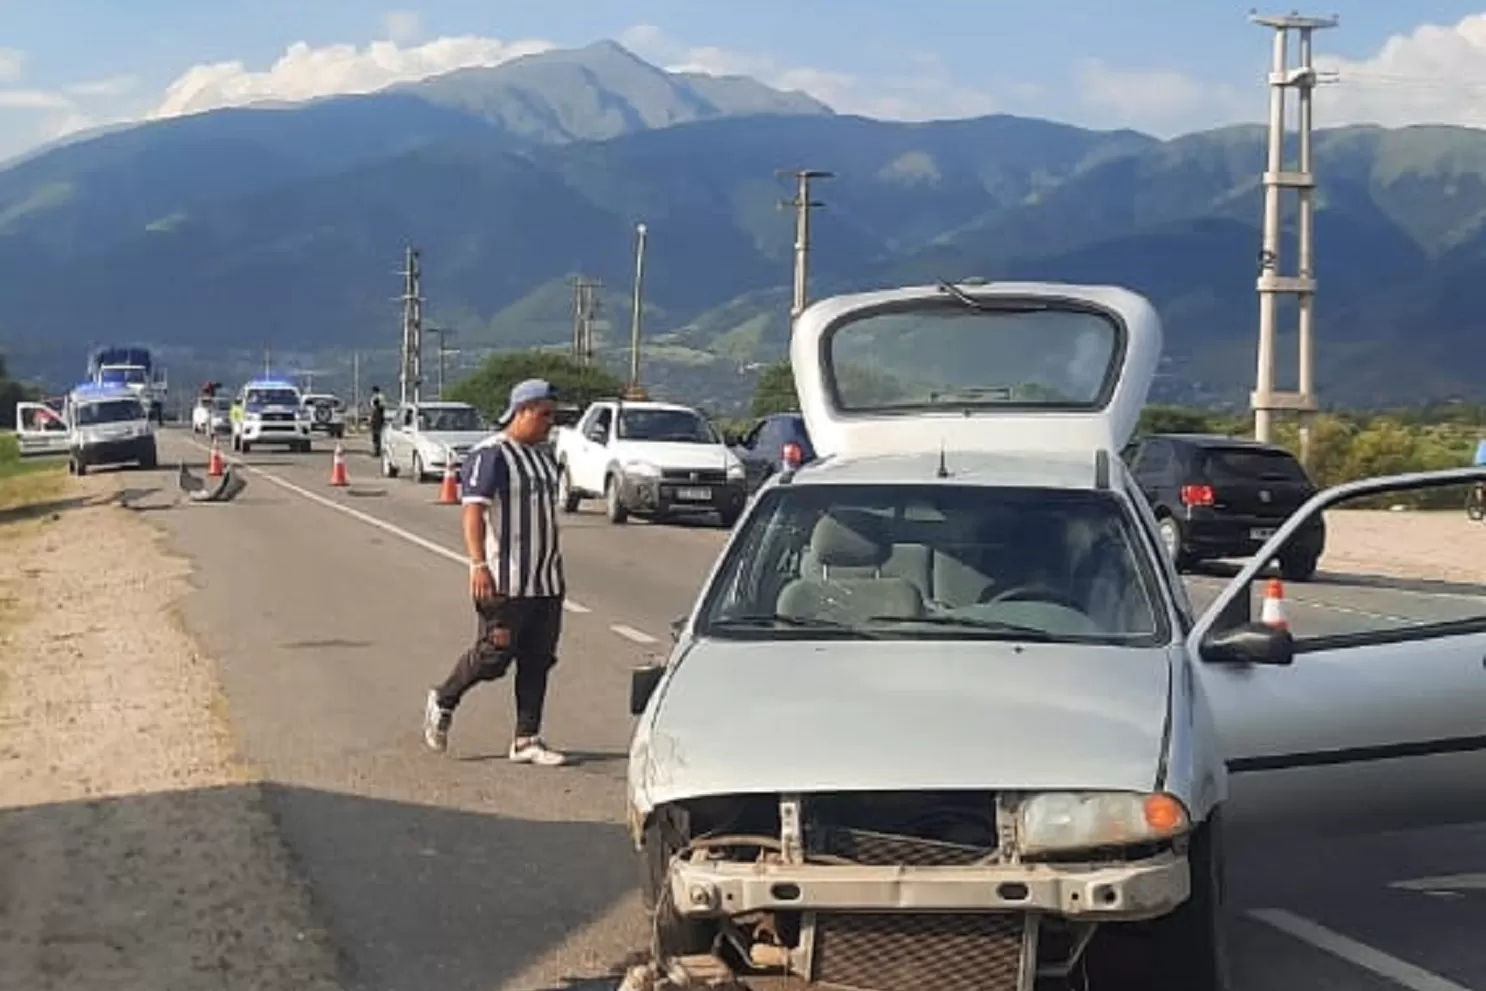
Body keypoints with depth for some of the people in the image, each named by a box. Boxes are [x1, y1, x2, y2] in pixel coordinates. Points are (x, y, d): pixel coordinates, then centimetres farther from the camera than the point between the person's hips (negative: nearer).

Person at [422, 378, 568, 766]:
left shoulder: (543, 456, 17)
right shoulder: (490, 455, -10)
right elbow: (473, 512, -20)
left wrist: (557, 570, 27)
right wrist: (478, 564, -31)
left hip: (547, 582, 8)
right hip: (504, 584, -8)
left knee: (538, 662, 6)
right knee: (493, 655, -5)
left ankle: (526, 740, 11)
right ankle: (442, 701, 20)